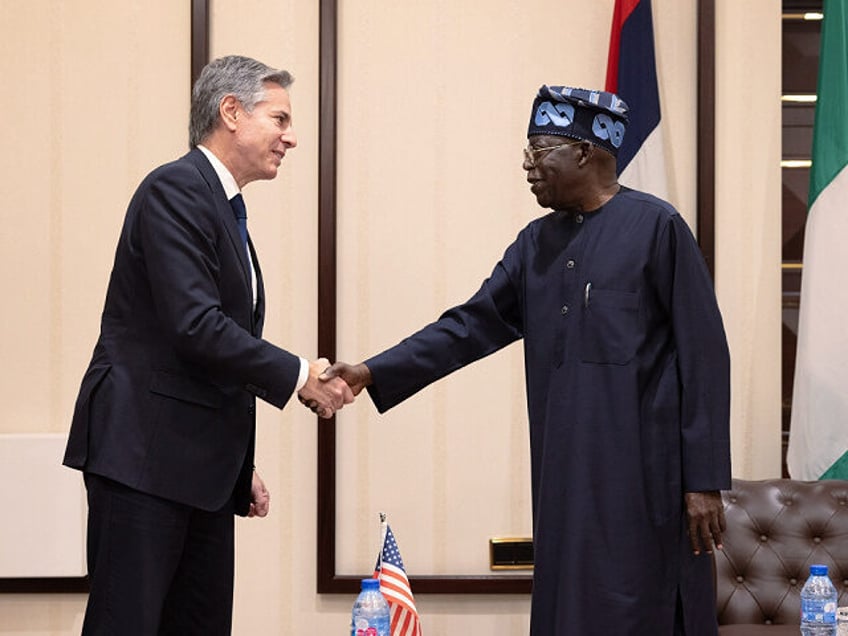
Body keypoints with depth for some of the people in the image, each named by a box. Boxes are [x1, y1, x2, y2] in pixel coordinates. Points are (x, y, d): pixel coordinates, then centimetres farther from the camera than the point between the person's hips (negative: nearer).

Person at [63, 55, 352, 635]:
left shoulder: (225, 209, 19)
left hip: (203, 467, 10)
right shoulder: (177, 189, -11)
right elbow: (195, 327, -21)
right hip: (144, 455, -10)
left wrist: (242, 464, 18)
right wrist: (298, 375, -13)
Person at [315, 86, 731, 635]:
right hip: (564, 476, 6)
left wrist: (705, 480, -12)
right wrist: (373, 373, -1)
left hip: (641, 477, -6)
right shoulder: (538, 243, 12)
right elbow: (473, 326, 10)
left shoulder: (656, 228, -7)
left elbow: (704, 358, -9)